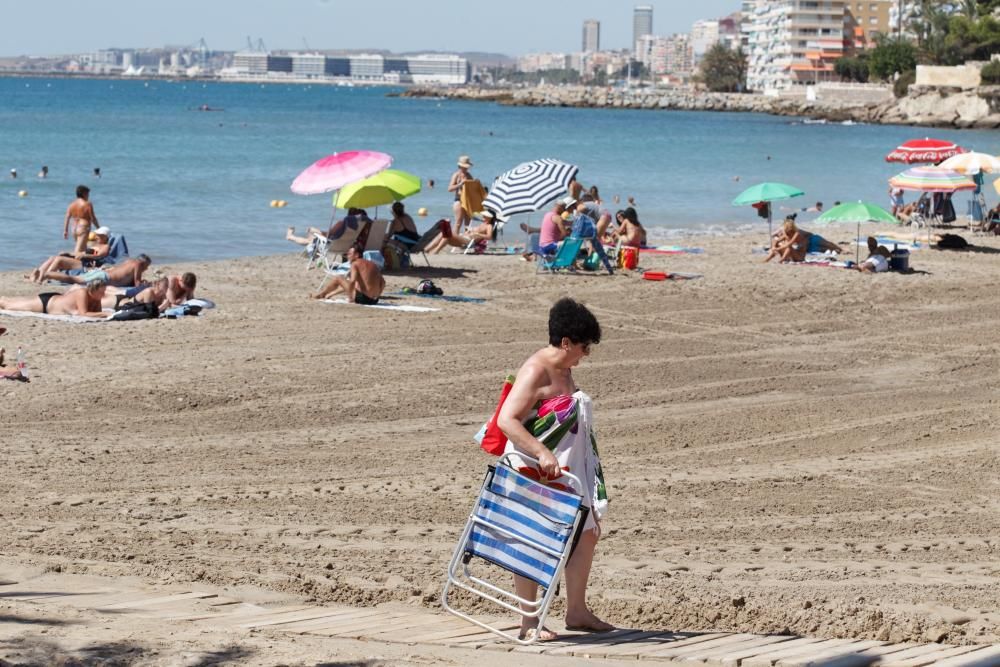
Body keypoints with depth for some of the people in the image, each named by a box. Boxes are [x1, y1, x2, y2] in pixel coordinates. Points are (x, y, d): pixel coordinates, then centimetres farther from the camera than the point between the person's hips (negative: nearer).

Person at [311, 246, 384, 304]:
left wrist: (350, 297, -11)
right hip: (374, 300, 7)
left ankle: (319, 295, 32)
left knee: (337, 278, 10)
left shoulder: (355, 264, -7)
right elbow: (383, 283, 11)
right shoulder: (373, 265, 13)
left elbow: (352, 281, -22)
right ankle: (329, 294, 54)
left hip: (362, 298, -7)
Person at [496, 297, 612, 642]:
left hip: (564, 469, 10)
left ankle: (576, 612, 23)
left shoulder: (564, 370, 10)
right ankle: (529, 622, 5)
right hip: (533, 471, -10)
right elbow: (506, 420, -27)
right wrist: (542, 454, -33)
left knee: (587, 532, 13)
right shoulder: (535, 371, -19)